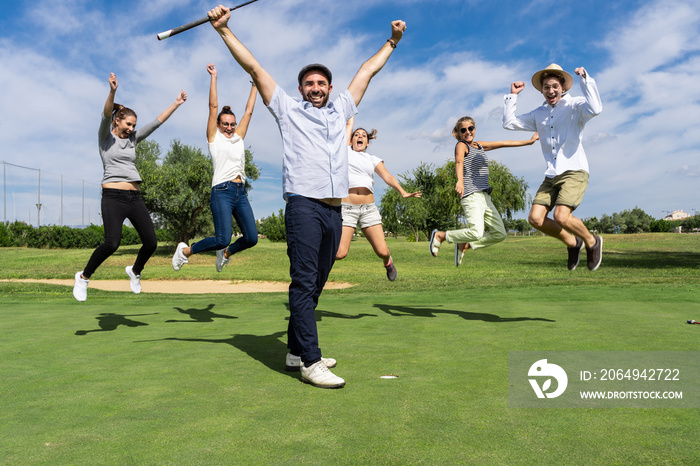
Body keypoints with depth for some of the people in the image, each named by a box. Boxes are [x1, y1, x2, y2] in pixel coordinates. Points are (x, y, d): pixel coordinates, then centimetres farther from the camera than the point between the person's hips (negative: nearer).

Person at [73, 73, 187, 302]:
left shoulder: (132, 139, 18)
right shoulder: (106, 137, 5)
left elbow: (157, 122, 13)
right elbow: (106, 115, -15)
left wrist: (176, 104, 8)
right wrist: (112, 92, -32)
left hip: (135, 197, 6)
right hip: (113, 196, -5)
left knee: (151, 242, -4)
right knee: (111, 243, -21)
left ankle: (135, 271, 26)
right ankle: (84, 277, 4)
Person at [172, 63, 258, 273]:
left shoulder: (238, 138, 18)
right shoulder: (214, 138, 6)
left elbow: (249, 111, 20)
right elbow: (213, 106, 2)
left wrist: (254, 85, 23)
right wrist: (213, 77, 2)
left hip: (240, 192, 6)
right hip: (222, 191, -6)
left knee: (251, 238, -4)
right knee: (223, 239, -15)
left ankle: (226, 253, 26)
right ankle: (185, 251, 10)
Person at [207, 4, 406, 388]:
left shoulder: (340, 109, 24)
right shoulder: (288, 109, 13)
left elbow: (368, 70, 33)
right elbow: (254, 68, 11)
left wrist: (392, 41, 42)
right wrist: (223, 30, 9)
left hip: (334, 211, 5)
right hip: (304, 206, -5)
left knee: (315, 286, 9)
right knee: (303, 283, -9)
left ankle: (296, 352, 19)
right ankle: (310, 361, -8)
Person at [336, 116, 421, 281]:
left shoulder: (373, 160, 17)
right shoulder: (346, 151, 13)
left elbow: (387, 176, 3)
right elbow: (349, 124, 21)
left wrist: (403, 192, -12)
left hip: (368, 208, 2)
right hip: (346, 207, -2)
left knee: (382, 251, -4)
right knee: (339, 254, -14)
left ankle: (388, 261, 33)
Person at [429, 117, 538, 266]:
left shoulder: (479, 145, 21)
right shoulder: (461, 145, -2)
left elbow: (504, 143, 29)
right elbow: (459, 162, -23)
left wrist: (529, 141, 32)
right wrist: (459, 180, -43)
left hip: (485, 196, 8)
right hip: (471, 196, -8)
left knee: (500, 234, 4)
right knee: (476, 233, -25)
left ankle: (463, 245, 12)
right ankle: (440, 235, -5)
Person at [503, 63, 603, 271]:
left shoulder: (574, 106, -1)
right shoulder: (538, 114, 17)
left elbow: (595, 108, -22)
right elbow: (509, 123, 19)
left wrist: (585, 79, -17)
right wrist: (513, 95, 16)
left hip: (574, 172, -6)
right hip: (551, 176, 6)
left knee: (561, 216, -23)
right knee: (535, 218, -9)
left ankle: (592, 242, 8)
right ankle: (573, 243, 14)